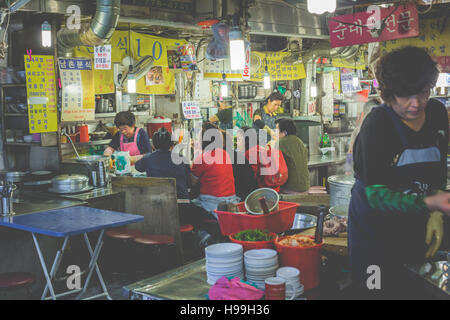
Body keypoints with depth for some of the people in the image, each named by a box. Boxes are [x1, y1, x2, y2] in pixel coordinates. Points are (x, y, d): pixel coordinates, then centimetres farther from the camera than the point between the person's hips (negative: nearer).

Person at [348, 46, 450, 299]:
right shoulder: (377, 124, -21)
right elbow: (375, 194, -25)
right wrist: (428, 203, -37)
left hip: (417, 224, 6)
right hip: (375, 226, -5)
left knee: (415, 292, 16)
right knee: (378, 292, 3)